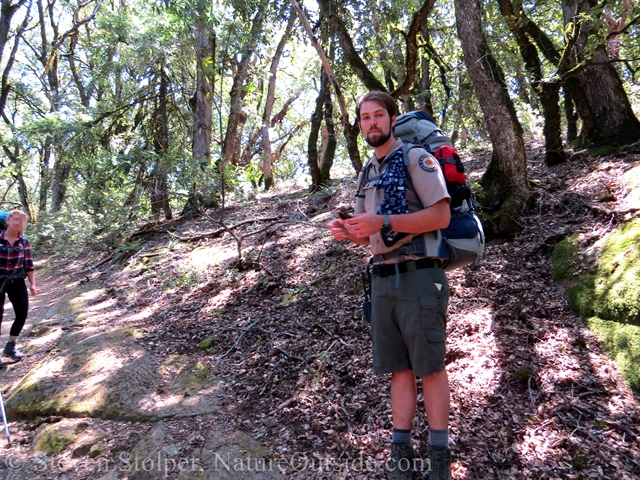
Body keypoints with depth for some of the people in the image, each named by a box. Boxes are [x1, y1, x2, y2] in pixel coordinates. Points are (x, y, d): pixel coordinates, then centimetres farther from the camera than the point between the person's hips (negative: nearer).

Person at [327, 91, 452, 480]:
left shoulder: (416, 159, -2)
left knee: (430, 365, 0)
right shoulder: (366, 174, 19)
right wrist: (347, 231, 0)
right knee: (399, 367, 9)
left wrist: (383, 221, -21)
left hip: (418, 276, -6)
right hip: (383, 279, 7)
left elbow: (441, 216, -13)